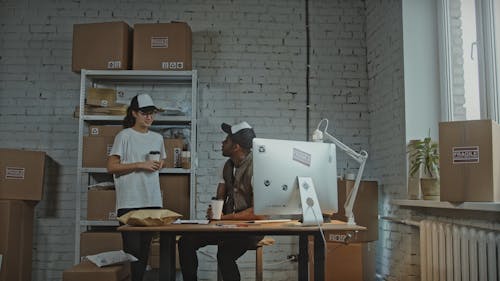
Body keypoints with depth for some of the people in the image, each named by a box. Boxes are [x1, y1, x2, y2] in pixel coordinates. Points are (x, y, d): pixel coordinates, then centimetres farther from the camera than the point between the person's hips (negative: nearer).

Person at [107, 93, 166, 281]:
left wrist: (159, 165, 7)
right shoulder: (125, 136, -3)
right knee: (132, 248, -6)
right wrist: (140, 165, -14)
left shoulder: (157, 138, 14)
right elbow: (111, 167, -8)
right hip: (130, 202, -5)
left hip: (152, 201, 6)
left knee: (145, 248, 10)